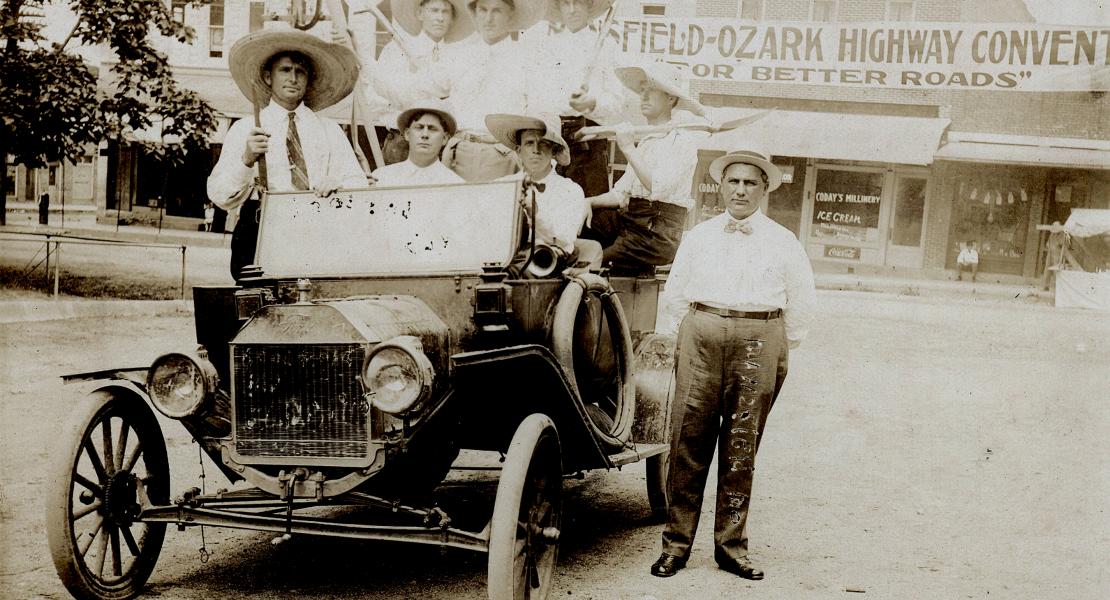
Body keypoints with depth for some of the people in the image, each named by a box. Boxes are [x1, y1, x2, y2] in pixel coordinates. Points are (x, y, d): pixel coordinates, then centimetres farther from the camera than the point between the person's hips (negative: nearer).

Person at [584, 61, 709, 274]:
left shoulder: (682, 139, -4)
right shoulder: (644, 140, 20)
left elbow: (658, 188, -19)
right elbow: (620, 194, 18)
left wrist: (628, 149, -16)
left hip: (660, 229, -8)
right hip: (628, 217, 8)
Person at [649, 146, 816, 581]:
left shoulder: (783, 242, 9)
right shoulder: (698, 236, 12)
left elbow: (802, 303, 13)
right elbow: (674, 294, 15)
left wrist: (782, 349, 11)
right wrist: (673, 341, 10)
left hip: (758, 343, 0)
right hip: (700, 337, 1)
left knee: (741, 449, 3)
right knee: (689, 443, -2)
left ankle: (731, 546, 13)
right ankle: (676, 544, 5)